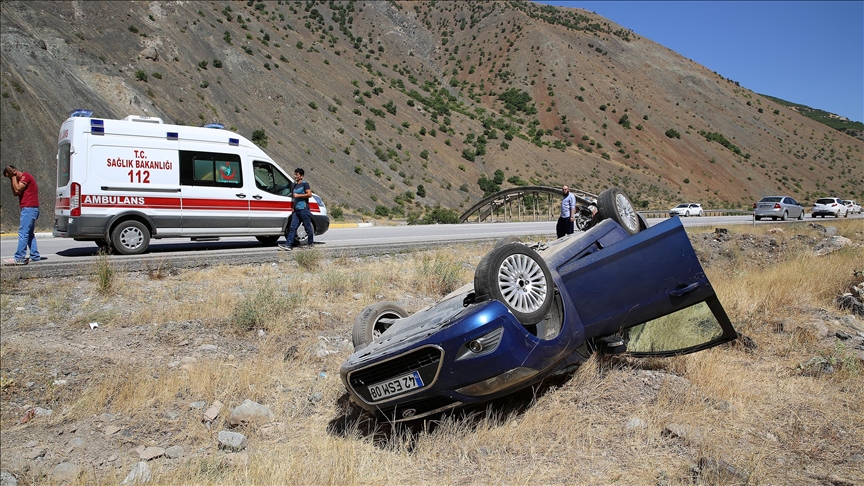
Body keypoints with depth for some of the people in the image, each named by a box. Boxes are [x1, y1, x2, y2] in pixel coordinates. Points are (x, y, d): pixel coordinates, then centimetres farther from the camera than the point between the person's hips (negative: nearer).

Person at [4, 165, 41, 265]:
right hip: (29, 209, 11)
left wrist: (13, 176, -9)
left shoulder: (25, 176, -9)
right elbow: (15, 193, 17)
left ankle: (19, 258, -13)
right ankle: (35, 256, 13)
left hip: (29, 209, -11)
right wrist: (12, 179, 11)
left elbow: (17, 189, -18)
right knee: (30, 233, 11)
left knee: (23, 233, -11)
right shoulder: (21, 179, 22)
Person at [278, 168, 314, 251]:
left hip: (304, 209, -8)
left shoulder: (305, 184, -4)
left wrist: (298, 195, -14)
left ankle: (311, 244, 13)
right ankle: (288, 245, -6)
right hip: (296, 210, 8)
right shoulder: (295, 185, 20)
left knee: (308, 227, 1)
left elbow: (309, 194, -14)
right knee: (292, 228, -1)